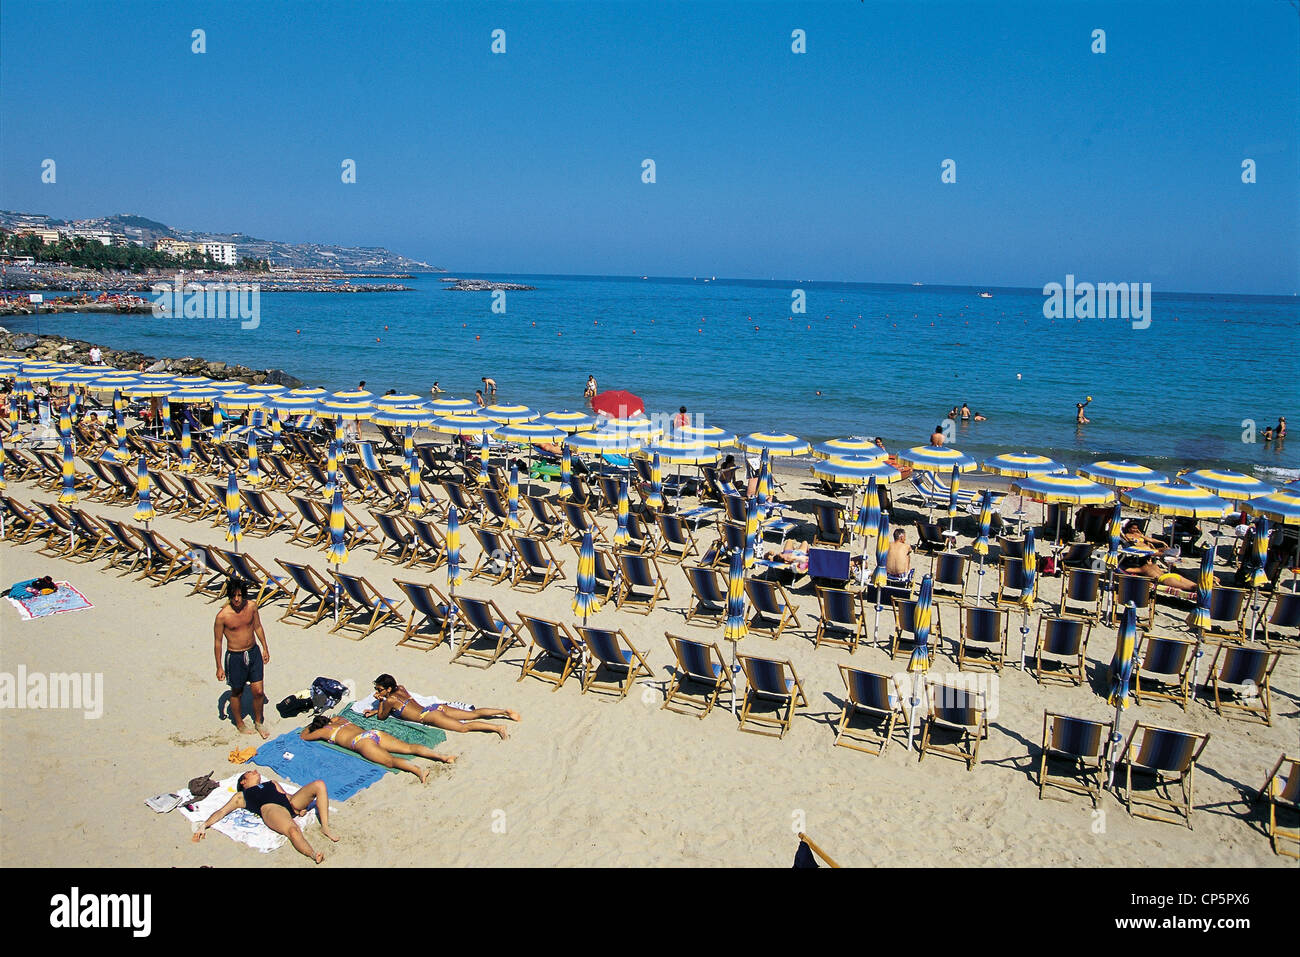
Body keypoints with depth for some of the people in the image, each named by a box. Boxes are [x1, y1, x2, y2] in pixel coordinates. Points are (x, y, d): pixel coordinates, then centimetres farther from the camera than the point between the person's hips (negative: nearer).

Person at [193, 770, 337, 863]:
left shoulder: (272, 783, 42)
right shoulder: (241, 796, 32)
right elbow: (221, 812, 25)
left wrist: (297, 806, 6)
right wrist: (204, 826, 6)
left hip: (290, 803, 5)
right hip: (270, 808, -5)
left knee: (319, 785, -19)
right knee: (292, 830, -39)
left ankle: (325, 827, -23)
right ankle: (313, 854, -58)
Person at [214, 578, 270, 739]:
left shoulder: (252, 606, -8)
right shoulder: (222, 615, -19)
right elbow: (217, 641, -9)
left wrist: (265, 648, 13)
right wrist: (219, 667, -5)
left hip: (253, 652, 3)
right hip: (235, 657, -3)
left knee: (258, 691, 4)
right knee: (237, 693, 14)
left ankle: (258, 722, 28)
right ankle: (240, 724, 37)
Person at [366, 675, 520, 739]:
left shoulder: (390, 700, -3)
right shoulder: (400, 689, 20)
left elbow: (382, 716, 10)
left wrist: (380, 701, 16)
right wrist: (374, 711, 36)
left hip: (429, 716, -8)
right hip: (436, 708, 8)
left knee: (464, 726, -21)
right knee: (474, 713, 3)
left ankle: (497, 728, -38)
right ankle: (504, 711, -7)